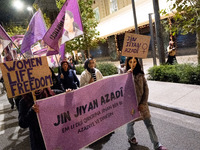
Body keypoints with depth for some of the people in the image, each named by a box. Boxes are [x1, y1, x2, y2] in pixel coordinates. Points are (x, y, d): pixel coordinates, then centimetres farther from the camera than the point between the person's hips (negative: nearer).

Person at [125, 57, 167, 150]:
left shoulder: (140, 74, 0)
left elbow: (146, 89, 1)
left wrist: (143, 103, -5)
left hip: (142, 102, 2)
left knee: (149, 124, 6)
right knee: (131, 122, 16)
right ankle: (131, 137, 43)